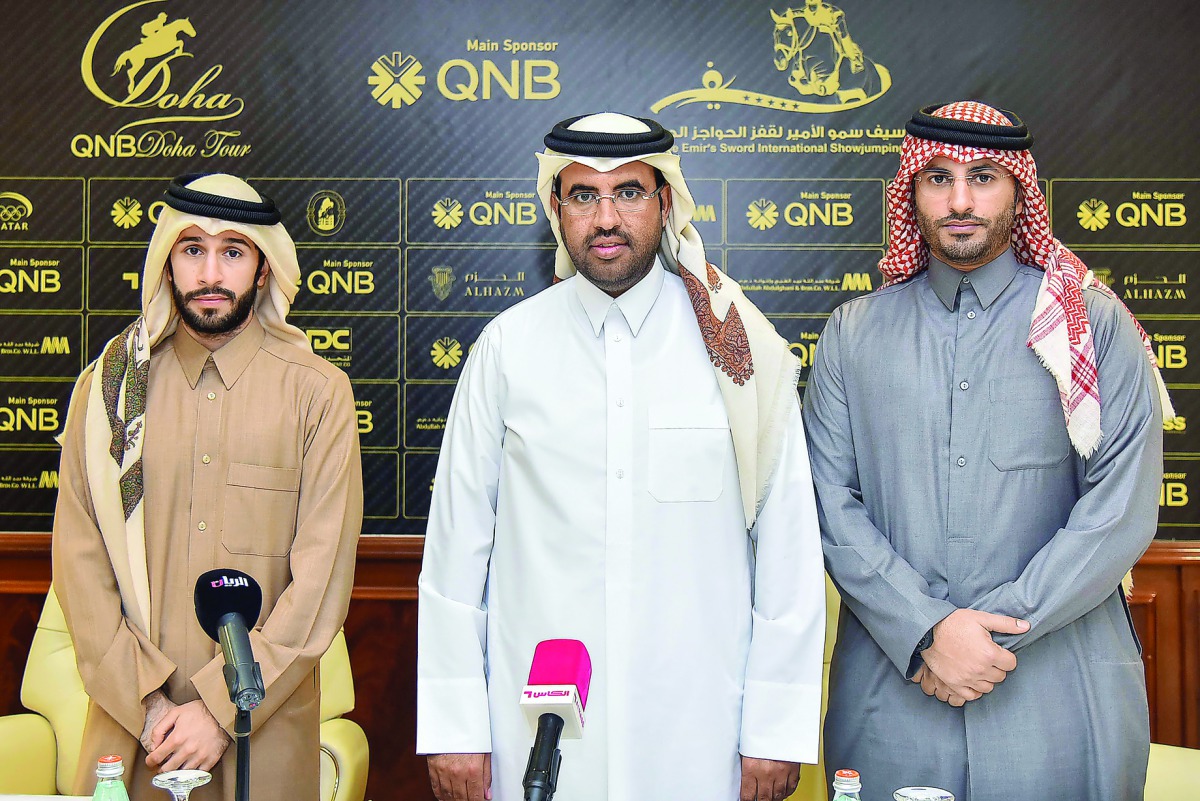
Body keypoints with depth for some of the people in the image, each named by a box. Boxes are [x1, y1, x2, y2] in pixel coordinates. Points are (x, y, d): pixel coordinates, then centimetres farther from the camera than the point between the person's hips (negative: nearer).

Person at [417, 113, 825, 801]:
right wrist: (453, 729, -1)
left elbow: (789, 545, -1)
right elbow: (456, 545, 1)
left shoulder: (739, 349, -1)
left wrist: (777, 730, -3)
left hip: (698, 732, 0)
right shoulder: (508, 347, 0)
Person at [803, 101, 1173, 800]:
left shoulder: (1097, 326, 1)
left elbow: (1122, 512, -6)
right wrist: (925, 631, -14)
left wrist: (993, 628, -13)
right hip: (891, 683, 1)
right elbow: (832, 501, -2)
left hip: (1060, 691, -1)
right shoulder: (854, 335, 6)